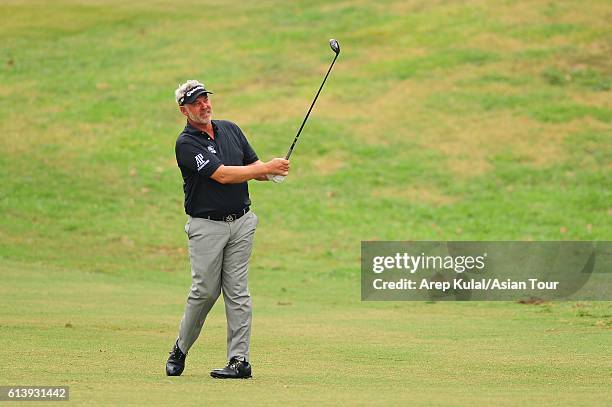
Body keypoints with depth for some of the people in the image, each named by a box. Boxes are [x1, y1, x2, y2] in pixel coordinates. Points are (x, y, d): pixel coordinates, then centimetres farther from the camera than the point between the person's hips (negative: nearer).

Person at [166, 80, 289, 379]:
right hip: (206, 227, -4)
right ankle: (180, 350, 16)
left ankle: (240, 360, -3)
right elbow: (222, 175, -19)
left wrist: (271, 171, -9)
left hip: (241, 222, 4)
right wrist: (267, 168, -19)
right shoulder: (186, 144, -10)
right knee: (205, 291, -5)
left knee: (237, 291, -1)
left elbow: (254, 167, 15)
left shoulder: (230, 129, 11)